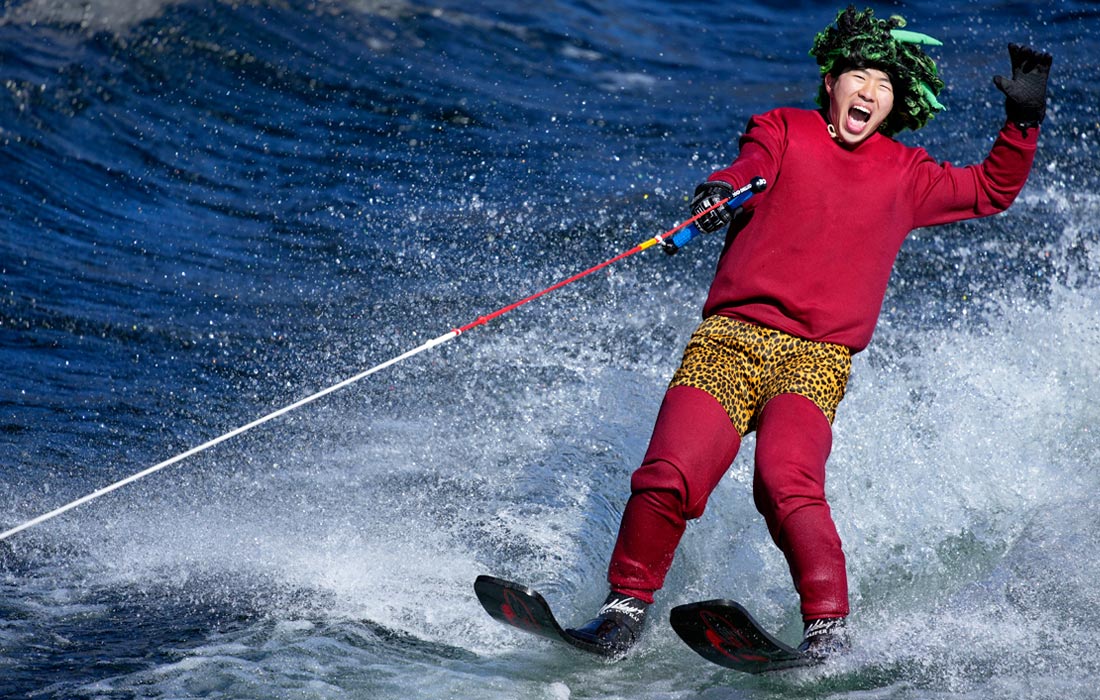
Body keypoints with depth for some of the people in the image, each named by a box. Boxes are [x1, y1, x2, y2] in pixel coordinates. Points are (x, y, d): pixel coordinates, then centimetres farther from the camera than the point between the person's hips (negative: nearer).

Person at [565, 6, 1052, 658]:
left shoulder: (907, 176, 19)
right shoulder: (784, 129, 13)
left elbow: (992, 192, 29)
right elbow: (754, 164, -8)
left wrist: (1023, 120, 13)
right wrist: (724, 188, -31)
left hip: (815, 359, 0)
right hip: (729, 337, 0)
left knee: (785, 482, -28)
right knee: (670, 477, -18)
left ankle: (829, 630, -28)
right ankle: (627, 606, 1)